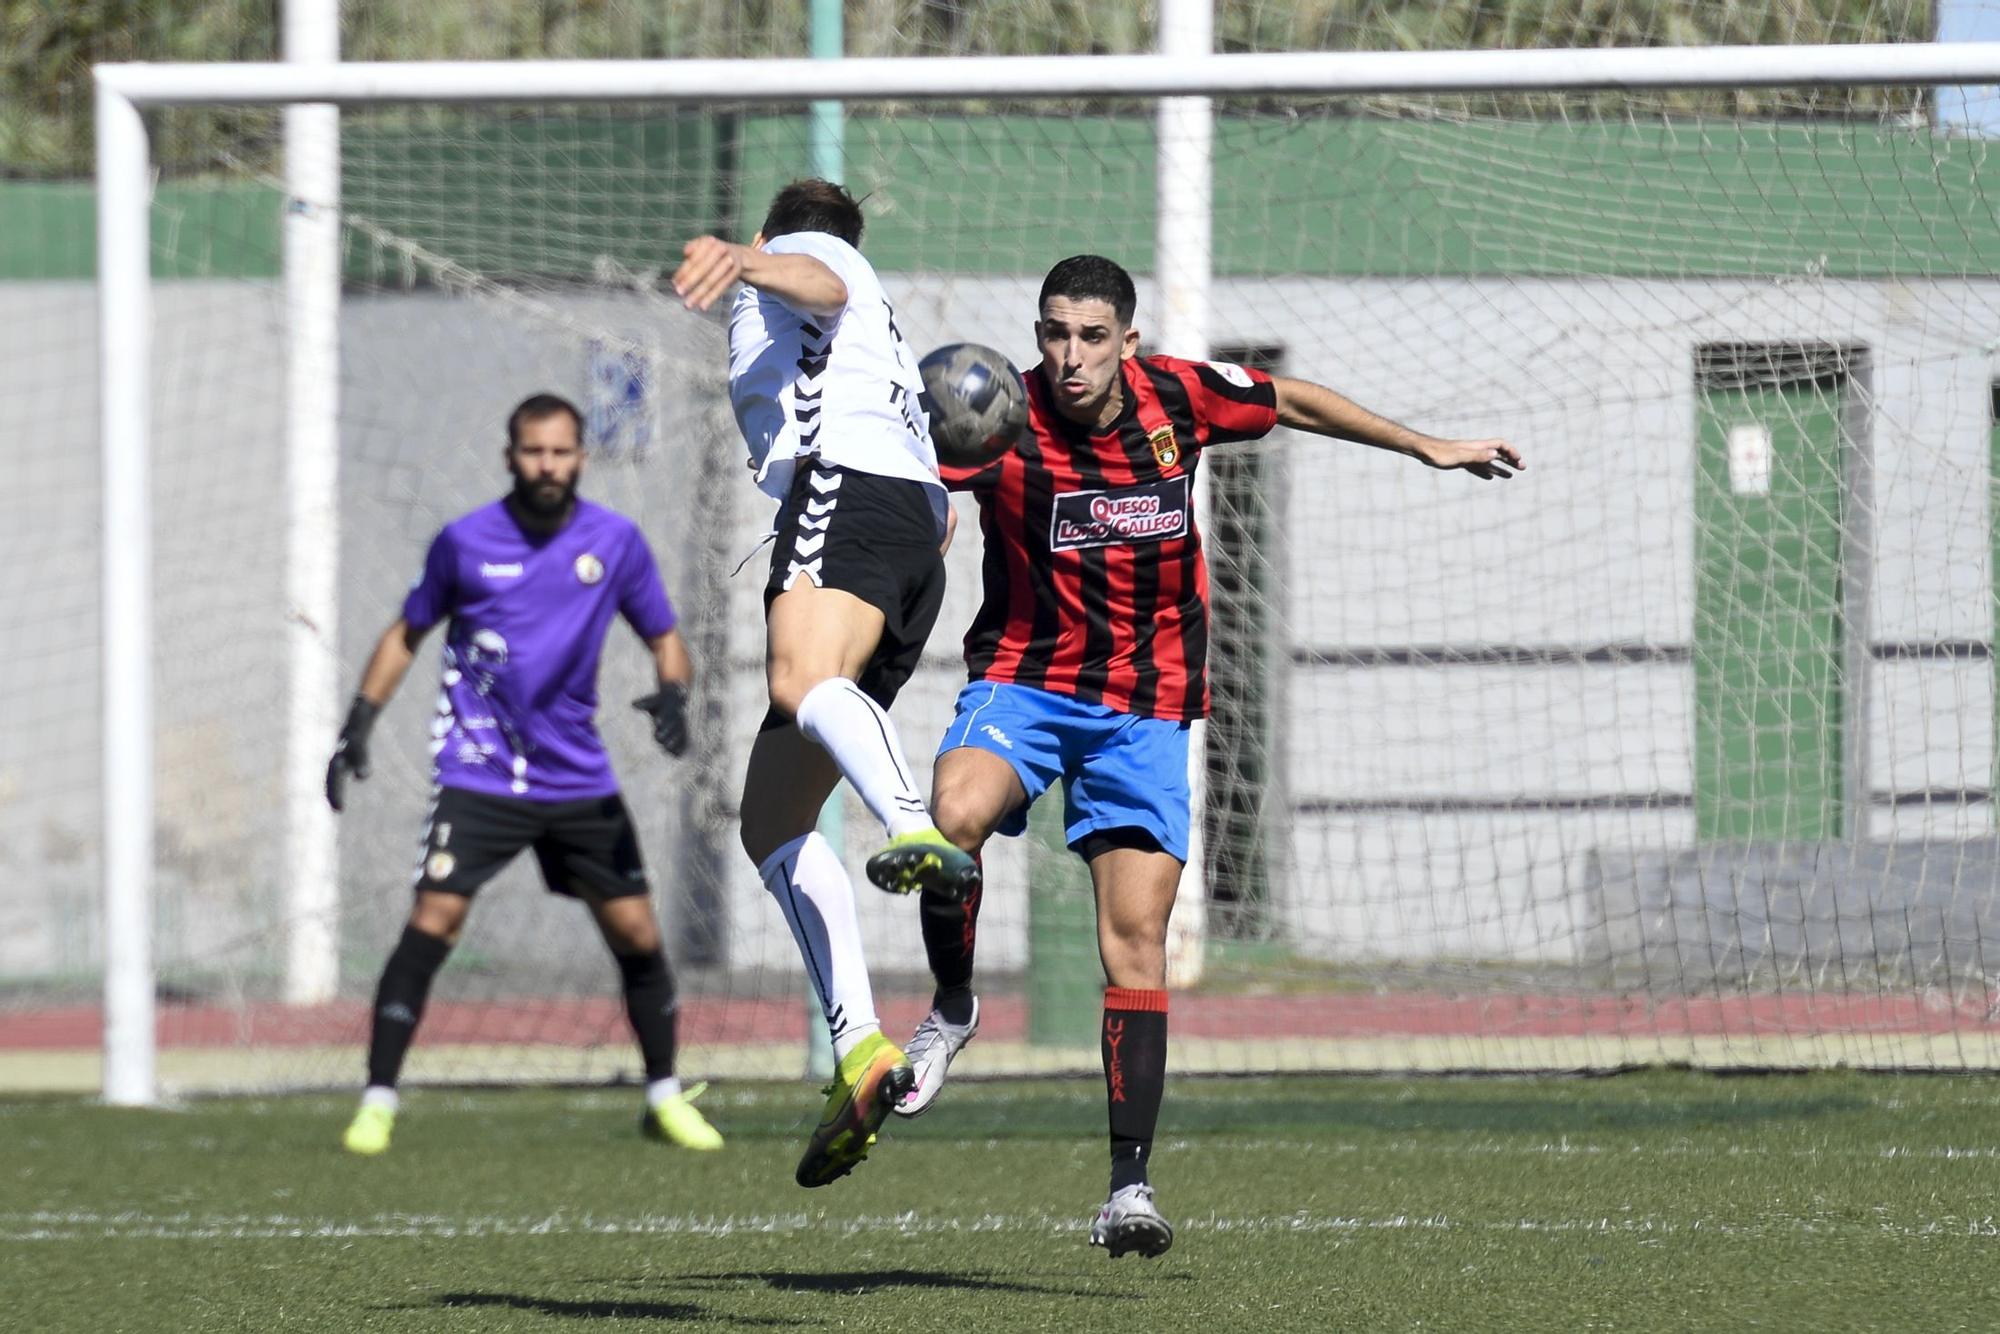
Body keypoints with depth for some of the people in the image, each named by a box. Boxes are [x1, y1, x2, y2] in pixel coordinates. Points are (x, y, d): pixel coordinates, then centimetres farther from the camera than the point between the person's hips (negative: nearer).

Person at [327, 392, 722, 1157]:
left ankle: (665, 1098, 20)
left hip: (579, 776, 2)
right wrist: (358, 726, 4)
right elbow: (408, 634, 11)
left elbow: (663, 636, 10)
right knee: (433, 920, -16)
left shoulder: (615, 542, 0)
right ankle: (377, 1101, -10)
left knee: (636, 933, 1)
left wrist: (673, 693, -11)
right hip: (479, 773, -2)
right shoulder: (465, 542, -3)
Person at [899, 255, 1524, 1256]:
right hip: (1024, 678, -2)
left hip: (1145, 706, 2)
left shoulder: (1178, 396, -5)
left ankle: (1130, 1184, -6)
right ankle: (951, 1006, -4)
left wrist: (1426, 448, 22)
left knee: (1136, 934, -8)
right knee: (956, 814, -33)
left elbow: (1293, 403, 14)